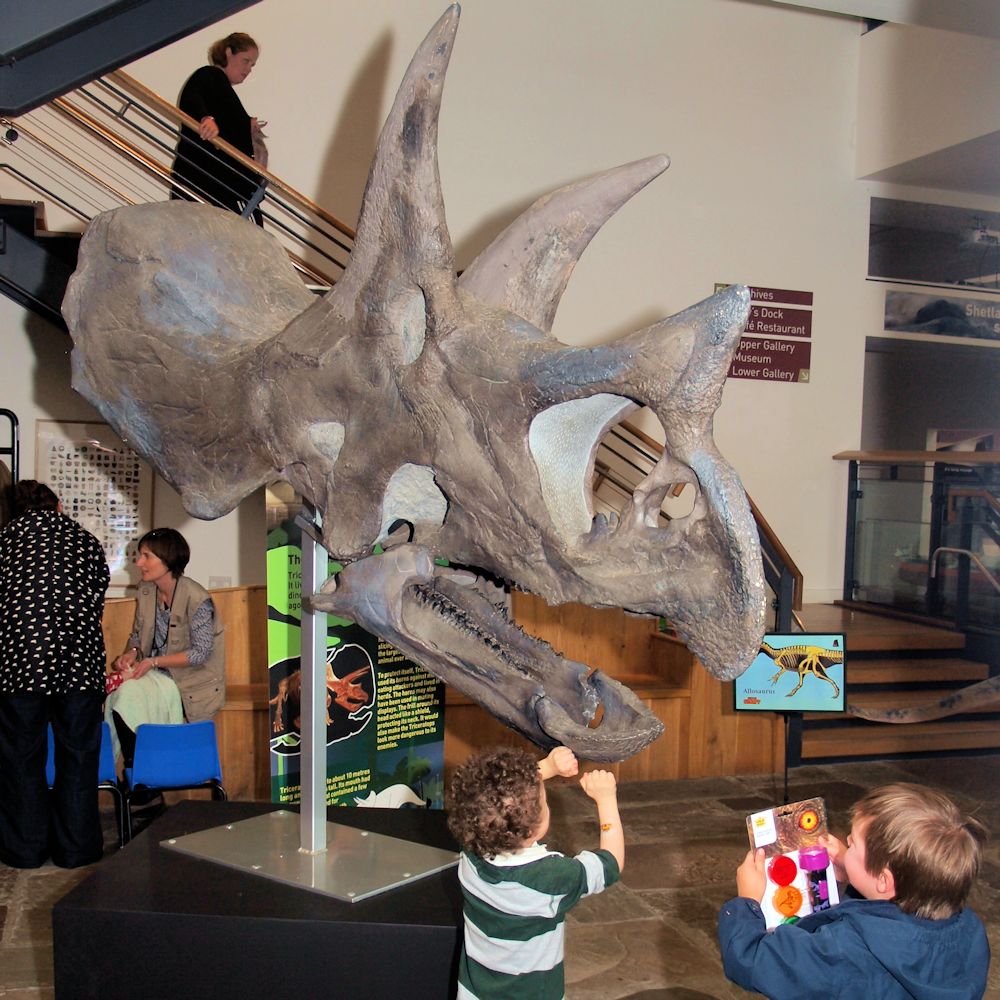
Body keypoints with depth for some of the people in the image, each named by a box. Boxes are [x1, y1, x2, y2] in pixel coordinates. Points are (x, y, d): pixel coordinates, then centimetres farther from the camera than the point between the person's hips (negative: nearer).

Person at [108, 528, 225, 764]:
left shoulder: (196, 598, -18)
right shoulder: (145, 590, 3)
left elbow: (201, 652, -16)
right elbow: (137, 634, 15)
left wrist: (153, 661, -20)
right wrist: (131, 653, -7)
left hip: (191, 684, -6)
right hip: (157, 674, 6)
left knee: (131, 701, -22)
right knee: (121, 694, -20)